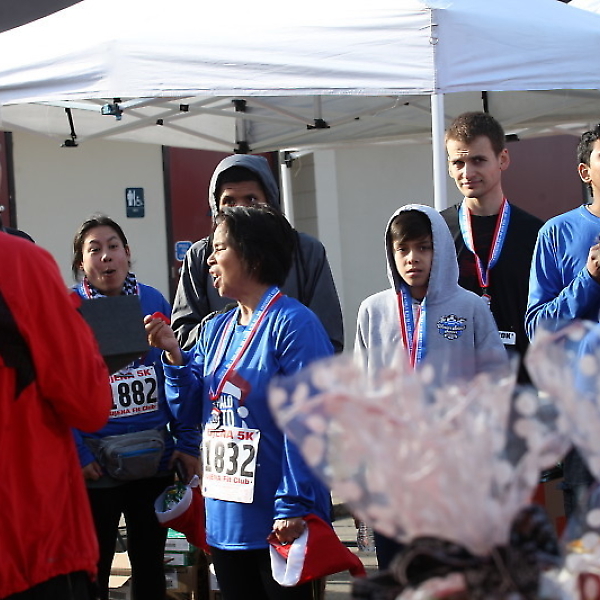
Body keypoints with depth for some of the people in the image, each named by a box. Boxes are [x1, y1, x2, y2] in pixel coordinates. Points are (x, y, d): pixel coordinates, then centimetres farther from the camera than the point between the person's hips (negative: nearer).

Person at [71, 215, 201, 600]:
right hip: (95, 464, -3)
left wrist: (187, 442, -4)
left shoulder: (154, 302, 3)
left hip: (155, 462, 3)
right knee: (93, 568, 9)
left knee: (150, 561, 16)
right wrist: (75, 454, -19)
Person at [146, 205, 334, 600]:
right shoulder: (216, 330, 11)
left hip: (276, 522, -7)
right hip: (224, 519, 7)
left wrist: (294, 506, -21)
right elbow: (191, 411, 13)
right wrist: (174, 355, -2)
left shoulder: (292, 323, -13)